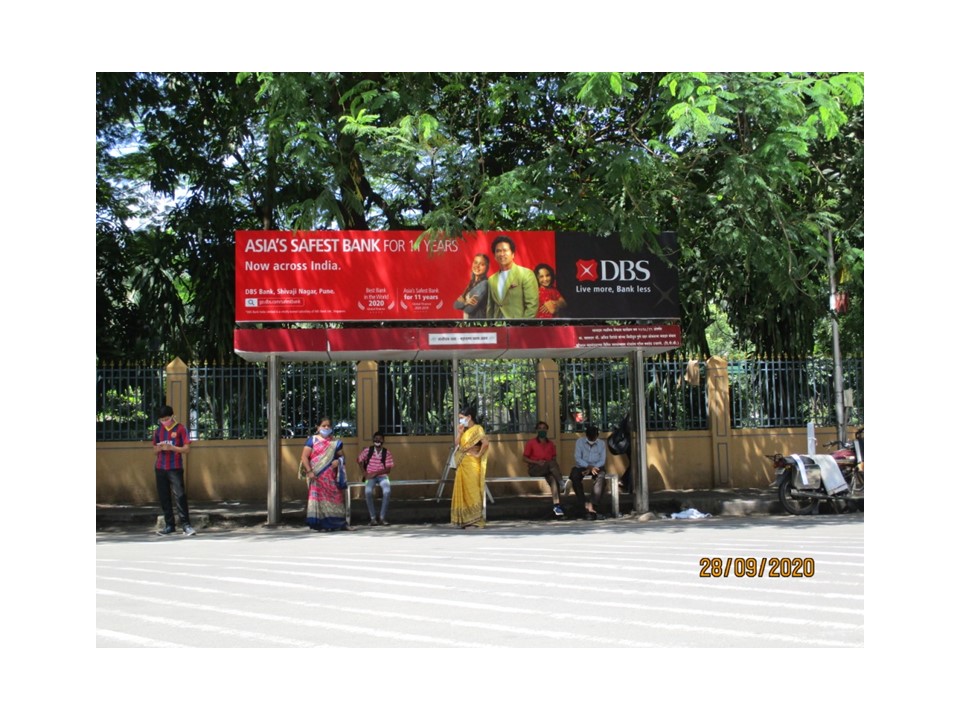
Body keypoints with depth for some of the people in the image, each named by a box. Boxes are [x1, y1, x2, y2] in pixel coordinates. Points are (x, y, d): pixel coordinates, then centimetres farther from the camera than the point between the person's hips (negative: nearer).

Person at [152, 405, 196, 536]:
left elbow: (186, 449, -5)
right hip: (160, 468, 5)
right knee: (164, 498, 5)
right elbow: (154, 451, 16)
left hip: (175, 468, -5)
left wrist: (171, 447, -19)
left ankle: (186, 525, -8)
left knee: (180, 496, -9)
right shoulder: (158, 430, 12)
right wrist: (160, 448, -7)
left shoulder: (180, 429, -1)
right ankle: (169, 526, 11)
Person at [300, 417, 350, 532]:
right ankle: (321, 525, 1)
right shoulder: (312, 440, 2)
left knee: (335, 497, 6)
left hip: (331, 476, 3)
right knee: (319, 498, -3)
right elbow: (304, 457, -3)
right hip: (317, 476, -3)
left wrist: (338, 460, -6)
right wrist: (309, 471, -12)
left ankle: (340, 523, 14)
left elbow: (342, 456, 18)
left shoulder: (335, 442, 13)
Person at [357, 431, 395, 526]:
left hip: (382, 476, 0)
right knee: (368, 491, -33)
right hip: (370, 476, 0)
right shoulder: (368, 450, 2)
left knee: (387, 491, -33)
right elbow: (359, 460, 12)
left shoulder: (387, 453, -1)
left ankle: (382, 518, -21)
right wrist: (364, 472, -1)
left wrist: (375, 473, -14)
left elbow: (388, 468, -4)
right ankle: (373, 518, -22)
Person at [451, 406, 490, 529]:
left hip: (472, 465, -9)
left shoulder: (477, 429, -9)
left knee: (472, 491, -5)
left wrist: (478, 454, -16)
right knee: (464, 491, 10)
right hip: (463, 465, 9)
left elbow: (486, 443, -23)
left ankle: (475, 521, 0)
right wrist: (459, 432, 3)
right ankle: (467, 520, 16)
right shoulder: (465, 430, 16)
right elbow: (457, 445, 11)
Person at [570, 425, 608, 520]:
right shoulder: (580, 442, 0)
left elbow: (602, 461, -2)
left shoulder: (601, 444, 3)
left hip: (596, 467, 0)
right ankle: (585, 503, -30)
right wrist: (588, 466, -25)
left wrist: (592, 468, -20)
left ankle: (591, 506, -41)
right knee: (574, 474, -34)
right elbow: (577, 458, -8)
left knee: (601, 476, -35)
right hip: (582, 467, 0)